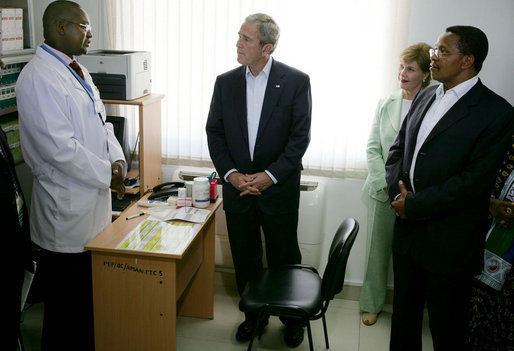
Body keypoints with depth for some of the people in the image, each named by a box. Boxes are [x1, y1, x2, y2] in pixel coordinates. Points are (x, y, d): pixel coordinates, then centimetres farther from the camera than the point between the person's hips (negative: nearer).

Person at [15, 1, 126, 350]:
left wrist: (117, 159, -2)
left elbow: (101, 122, 16)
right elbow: (61, 148, -25)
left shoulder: (78, 71, 12)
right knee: (68, 304, 6)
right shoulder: (39, 78, -18)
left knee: (92, 295, 21)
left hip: (94, 196, 9)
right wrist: (107, 174, -14)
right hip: (67, 207, -9)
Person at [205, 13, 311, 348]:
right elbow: (215, 132, 3)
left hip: (279, 188, -3)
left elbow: (300, 136, -8)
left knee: (284, 258, 11)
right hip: (237, 187, 3)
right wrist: (231, 174, -9)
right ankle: (253, 314, 34)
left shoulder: (296, 81, -7)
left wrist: (270, 176, -15)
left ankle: (292, 316, 31)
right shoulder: (226, 82, 3)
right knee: (245, 258, 15)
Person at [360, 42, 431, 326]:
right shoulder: (386, 105, 4)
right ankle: (372, 303, 29)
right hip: (383, 191, 3)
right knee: (378, 248, 11)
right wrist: (387, 183, -8)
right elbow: (372, 149, 3)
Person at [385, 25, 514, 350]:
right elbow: (398, 148, 12)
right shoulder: (425, 97, 8)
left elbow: (475, 180, -19)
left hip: (449, 242, -6)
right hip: (407, 230, 6)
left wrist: (415, 205, -17)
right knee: (404, 311, 22)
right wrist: (398, 191, -6)